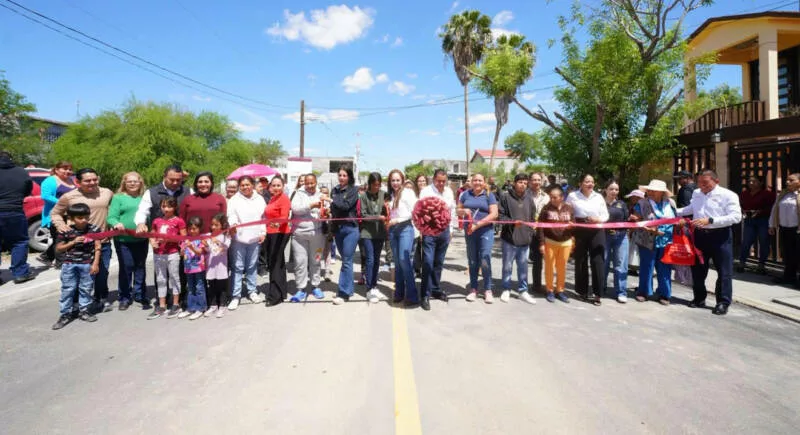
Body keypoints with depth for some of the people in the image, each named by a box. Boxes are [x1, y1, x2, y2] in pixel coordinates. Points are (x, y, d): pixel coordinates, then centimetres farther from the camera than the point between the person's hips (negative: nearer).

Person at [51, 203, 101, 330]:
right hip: (69, 264, 0)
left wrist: (95, 263, -6)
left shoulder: (94, 229, -4)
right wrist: (73, 242, -14)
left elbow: (97, 247, -2)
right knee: (67, 289, 5)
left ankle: (84, 311, 23)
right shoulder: (65, 231, -5)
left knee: (86, 288, 9)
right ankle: (65, 314, 14)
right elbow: (58, 248, 1)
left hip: (87, 264, 0)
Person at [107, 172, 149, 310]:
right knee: (126, 268, 1)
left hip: (142, 239, 2)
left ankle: (140, 295, 22)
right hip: (123, 240, -2)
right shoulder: (118, 197, 2)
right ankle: (125, 298, 15)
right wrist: (116, 224, -26)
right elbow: (111, 217, -5)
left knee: (140, 268, 10)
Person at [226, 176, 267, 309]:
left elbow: (264, 217, 9)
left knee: (252, 266, 13)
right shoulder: (234, 200, 1)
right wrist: (233, 224, -30)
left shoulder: (259, 199, 9)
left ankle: (252, 291, 24)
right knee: (238, 267, 1)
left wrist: (263, 233, 3)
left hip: (255, 237, 2)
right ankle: (235, 295, 7)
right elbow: (231, 216, -9)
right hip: (239, 238, -2)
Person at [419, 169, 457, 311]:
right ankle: (426, 295, -3)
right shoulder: (426, 191, -4)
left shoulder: (449, 191, 10)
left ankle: (436, 290, 26)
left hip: (444, 230, 5)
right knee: (428, 262, -8)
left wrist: (450, 228, 15)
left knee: (439, 263, 12)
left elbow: (452, 210, 17)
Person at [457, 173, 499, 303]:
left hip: (485, 231, -3)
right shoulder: (465, 194, 8)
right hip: (469, 232, 3)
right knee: (472, 261, 9)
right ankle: (473, 289, 19)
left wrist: (478, 225, -17)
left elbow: (494, 214, -9)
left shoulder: (489, 195, -1)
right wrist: (463, 211, -11)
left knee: (485, 260, -8)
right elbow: (458, 210, 13)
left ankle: (488, 290, 5)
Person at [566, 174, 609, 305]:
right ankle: (583, 290, 21)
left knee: (598, 262, -3)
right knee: (581, 261, 6)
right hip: (579, 231, -1)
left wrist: (598, 219, -11)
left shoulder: (598, 197, 6)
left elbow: (606, 215, 9)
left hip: (597, 231, 1)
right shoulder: (572, 196, 0)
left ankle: (597, 294, 3)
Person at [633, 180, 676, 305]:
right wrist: (649, 230, -19)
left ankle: (664, 294, 16)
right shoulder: (642, 204, -3)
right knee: (646, 268, 5)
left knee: (664, 269, 6)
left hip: (666, 242, 2)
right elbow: (636, 222, -7)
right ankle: (643, 292, 18)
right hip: (648, 242, -2)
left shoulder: (670, 203, 6)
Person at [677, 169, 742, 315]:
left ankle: (723, 302, 11)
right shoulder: (696, 194, 11)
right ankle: (699, 298, 28)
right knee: (697, 268, 13)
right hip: (699, 235, 6)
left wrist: (710, 220, -26)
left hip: (719, 236, -6)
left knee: (724, 270, 0)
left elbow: (736, 216, -19)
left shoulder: (728, 195, -9)